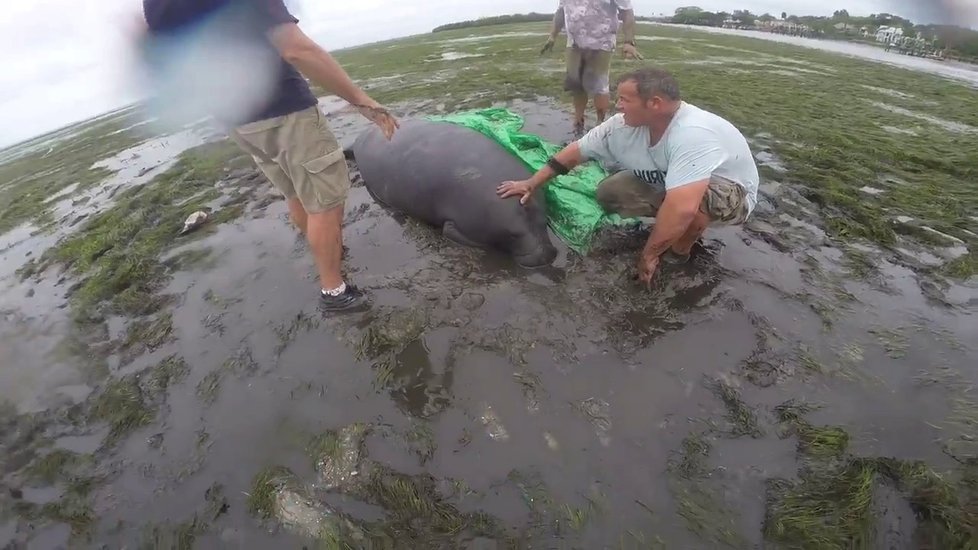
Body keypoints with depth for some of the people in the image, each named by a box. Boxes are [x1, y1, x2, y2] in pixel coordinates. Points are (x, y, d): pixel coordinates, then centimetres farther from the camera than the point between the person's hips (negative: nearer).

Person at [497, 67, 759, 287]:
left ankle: (680, 253, -8)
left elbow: (682, 207, -47)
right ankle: (672, 228, 4)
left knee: (687, 205, -39)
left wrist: (649, 255, -36)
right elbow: (575, 151, -9)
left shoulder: (692, 134, -39)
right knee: (609, 193, -8)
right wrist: (530, 184, -6)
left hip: (731, 193, -6)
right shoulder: (624, 125, -19)